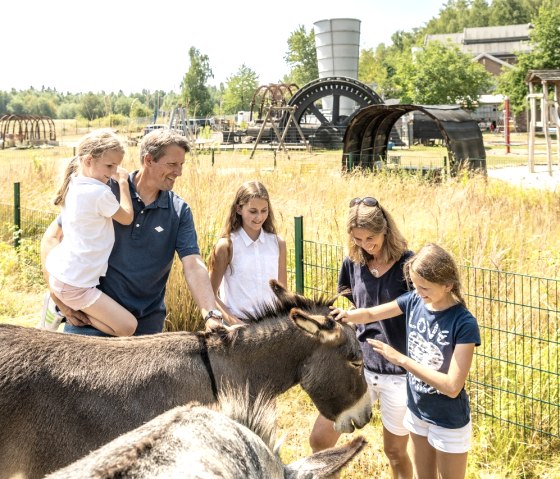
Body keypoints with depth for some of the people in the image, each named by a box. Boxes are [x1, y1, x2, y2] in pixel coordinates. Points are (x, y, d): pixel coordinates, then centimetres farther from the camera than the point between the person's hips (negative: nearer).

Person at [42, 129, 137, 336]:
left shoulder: (73, 183, 3)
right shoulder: (100, 193, -21)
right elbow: (127, 218, -5)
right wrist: (123, 181, 3)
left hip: (57, 271, 9)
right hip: (73, 284, -9)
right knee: (128, 327, -10)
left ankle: (70, 307, 18)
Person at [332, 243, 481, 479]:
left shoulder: (464, 324, -27)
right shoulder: (414, 301, -10)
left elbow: (452, 387, -29)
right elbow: (370, 314, 4)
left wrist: (401, 359, -29)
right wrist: (347, 314, -20)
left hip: (449, 422, -6)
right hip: (417, 412, 6)